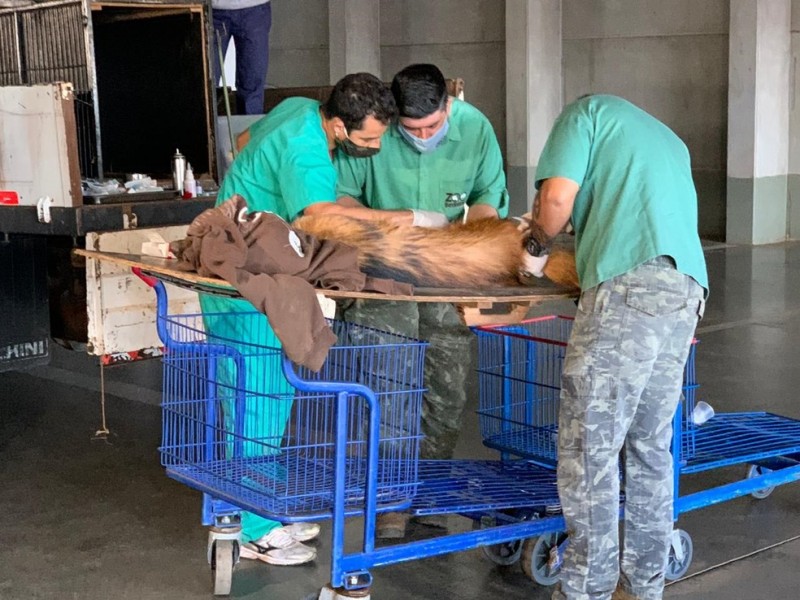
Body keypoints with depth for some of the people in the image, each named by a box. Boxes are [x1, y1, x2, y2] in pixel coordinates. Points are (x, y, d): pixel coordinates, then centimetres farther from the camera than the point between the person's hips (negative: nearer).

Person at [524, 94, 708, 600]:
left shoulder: (588, 110, 13)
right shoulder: (669, 140, 34)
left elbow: (557, 197, -2)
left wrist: (539, 244, 18)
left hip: (630, 285, -8)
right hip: (687, 291, 8)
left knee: (589, 447, -4)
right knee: (651, 446, 14)